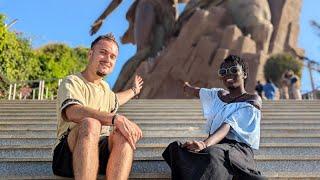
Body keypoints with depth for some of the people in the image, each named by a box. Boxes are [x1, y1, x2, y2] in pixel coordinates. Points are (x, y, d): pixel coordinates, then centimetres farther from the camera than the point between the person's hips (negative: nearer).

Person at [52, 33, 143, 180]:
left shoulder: (104, 87, 20)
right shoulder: (72, 82, -5)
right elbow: (73, 112, -27)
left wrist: (134, 90, 59)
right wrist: (116, 118, -38)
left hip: (101, 150, 6)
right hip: (68, 153, -5)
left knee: (123, 133, -26)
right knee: (90, 124, -36)